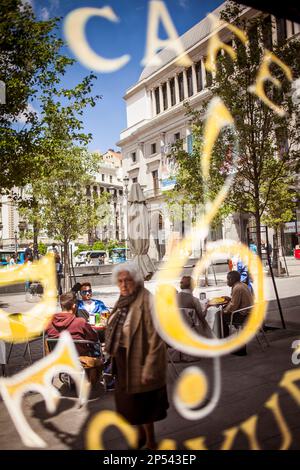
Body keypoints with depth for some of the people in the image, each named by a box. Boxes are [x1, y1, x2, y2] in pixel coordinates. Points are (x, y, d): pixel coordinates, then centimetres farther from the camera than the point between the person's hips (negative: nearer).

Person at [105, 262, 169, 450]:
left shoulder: (147, 303, -22)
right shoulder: (124, 301, 4)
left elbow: (155, 339, -23)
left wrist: (148, 369, -22)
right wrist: (114, 353, 15)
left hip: (139, 360, -8)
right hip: (124, 360, 8)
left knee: (142, 403, 9)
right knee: (129, 400, 22)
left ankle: (151, 442, 32)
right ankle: (141, 434, 45)